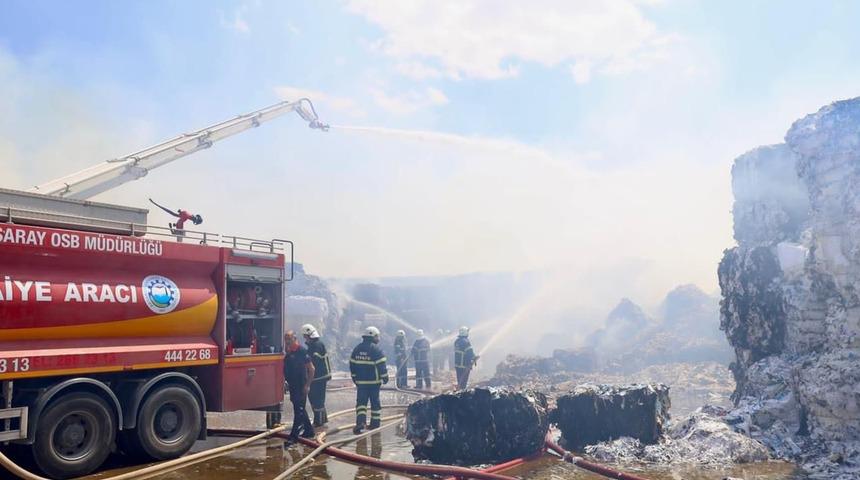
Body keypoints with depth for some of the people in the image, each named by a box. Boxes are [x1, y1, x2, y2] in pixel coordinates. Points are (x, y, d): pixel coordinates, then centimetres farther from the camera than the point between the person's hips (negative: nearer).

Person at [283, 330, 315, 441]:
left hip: (301, 387, -9)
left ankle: (294, 435, -4)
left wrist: (307, 385, -16)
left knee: (299, 410, -6)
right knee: (300, 409, 16)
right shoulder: (288, 352, 9)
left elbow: (311, 369, -14)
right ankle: (309, 430, 27)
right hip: (292, 386, 9)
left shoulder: (302, 351, -14)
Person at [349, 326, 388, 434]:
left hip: (360, 381, 4)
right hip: (374, 381, -3)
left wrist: (354, 377, 20)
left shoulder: (357, 349, 6)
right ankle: (375, 424, 14)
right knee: (375, 402, 9)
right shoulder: (376, 349, -11)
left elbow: (352, 364, 11)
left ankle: (360, 421, -12)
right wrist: (385, 377, -1)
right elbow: (381, 365, -12)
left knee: (361, 402, 6)